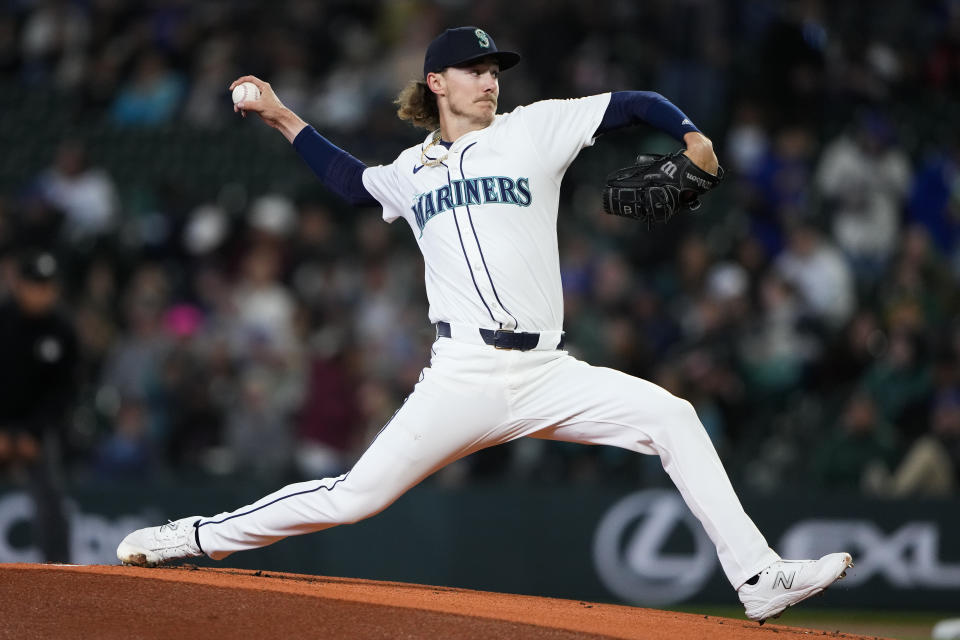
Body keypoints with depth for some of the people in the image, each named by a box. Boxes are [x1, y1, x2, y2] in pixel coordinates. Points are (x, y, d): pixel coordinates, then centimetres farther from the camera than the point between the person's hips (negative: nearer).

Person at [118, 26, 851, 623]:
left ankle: (757, 577, -16)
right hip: (463, 377, 0)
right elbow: (353, 180, 39)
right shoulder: (411, 171, 18)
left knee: (670, 416, -17)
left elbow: (632, 104, 7)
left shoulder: (532, 131, 10)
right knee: (354, 496, -7)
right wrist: (282, 118, 37)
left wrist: (688, 134, -11)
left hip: (545, 374, 0)